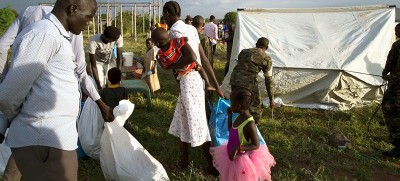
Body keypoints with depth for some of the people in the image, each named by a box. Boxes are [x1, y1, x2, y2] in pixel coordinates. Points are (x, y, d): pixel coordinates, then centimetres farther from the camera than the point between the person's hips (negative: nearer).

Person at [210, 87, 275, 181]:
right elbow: (231, 131, 12)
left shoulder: (249, 124, -29)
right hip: (233, 156, 8)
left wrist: (238, 148, -34)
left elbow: (256, 145, -24)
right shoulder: (239, 117, -5)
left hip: (241, 158, -8)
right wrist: (229, 116, 3)